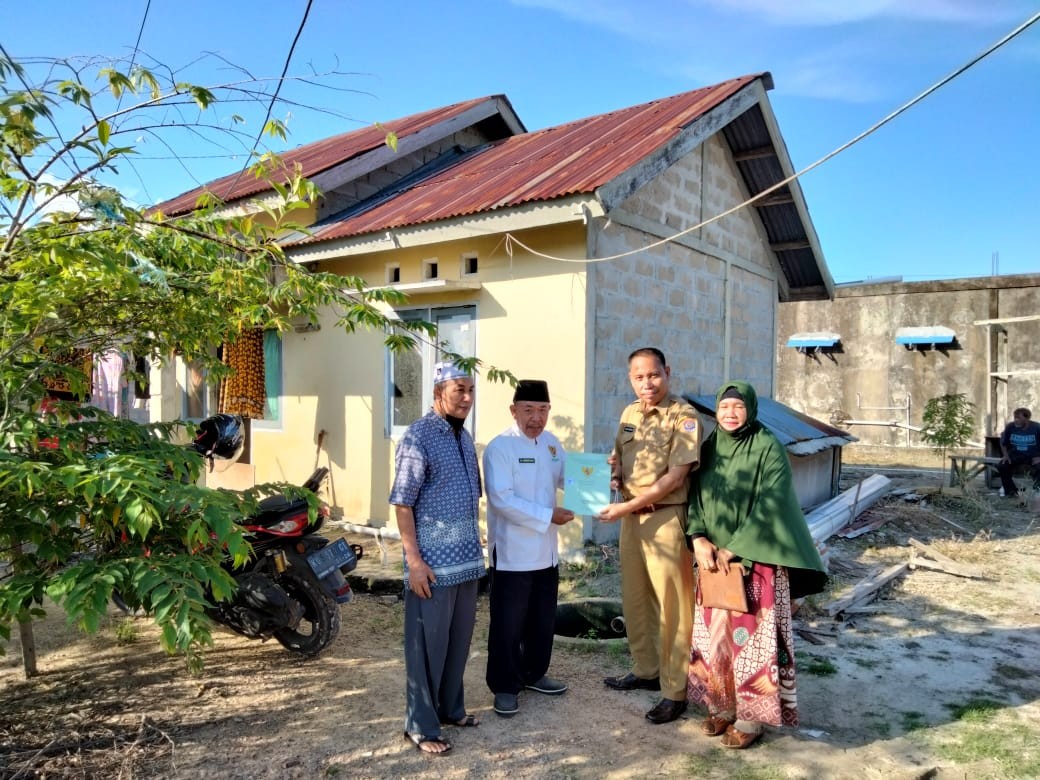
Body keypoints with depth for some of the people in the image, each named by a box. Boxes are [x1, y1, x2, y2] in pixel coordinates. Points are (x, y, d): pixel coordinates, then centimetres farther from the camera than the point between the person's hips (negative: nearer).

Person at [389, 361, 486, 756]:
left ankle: (450, 707, 35)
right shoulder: (418, 437, -14)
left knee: (459, 639, 18)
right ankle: (421, 725, 18)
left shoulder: (464, 436, 10)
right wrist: (414, 560, -19)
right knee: (428, 643, 4)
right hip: (433, 562, -8)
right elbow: (402, 503, -16)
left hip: (466, 558, 8)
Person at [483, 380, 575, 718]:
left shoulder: (551, 442, 6)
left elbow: (567, 477, 16)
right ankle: (504, 687, 20)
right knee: (508, 625, 4)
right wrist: (548, 515, -23)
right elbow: (502, 499, -23)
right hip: (512, 554, -7)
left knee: (543, 621, 19)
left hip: (546, 551, 7)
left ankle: (533, 674, 37)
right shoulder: (500, 447, -16)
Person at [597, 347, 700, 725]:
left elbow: (675, 476, -16)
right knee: (634, 599, 16)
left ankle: (675, 690, 12)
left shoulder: (683, 416, -11)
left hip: (665, 519, -7)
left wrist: (628, 506, -19)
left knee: (671, 605, 0)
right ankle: (645, 670, 33)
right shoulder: (629, 414, 10)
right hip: (630, 518, 7)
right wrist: (612, 477, -3)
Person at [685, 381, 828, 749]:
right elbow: (695, 498, 5)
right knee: (714, 633, 10)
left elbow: (770, 506, -15)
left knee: (750, 634, 1)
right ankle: (723, 706, 25)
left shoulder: (769, 449, -8)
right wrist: (699, 539, -12)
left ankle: (751, 717, 14)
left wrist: (734, 548, -18)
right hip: (713, 558, 5)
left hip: (756, 558, -5)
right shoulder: (708, 449, 7)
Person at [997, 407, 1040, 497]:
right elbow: (1003, 443, 6)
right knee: (1001, 466, -20)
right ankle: (1010, 491, -3)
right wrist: (1006, 455, -4)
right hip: (1015, 454, 3)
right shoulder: (1010, 427, -8)